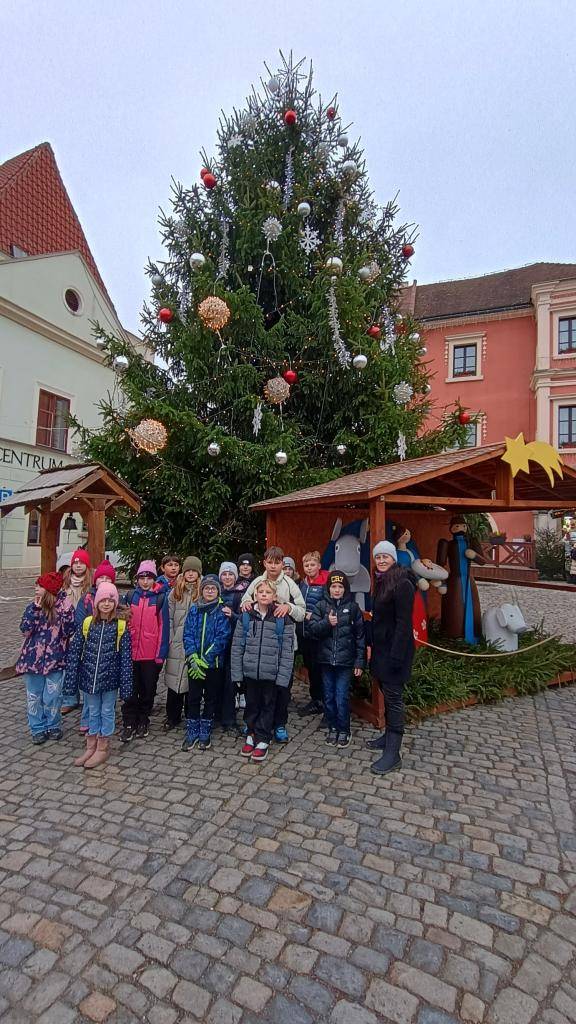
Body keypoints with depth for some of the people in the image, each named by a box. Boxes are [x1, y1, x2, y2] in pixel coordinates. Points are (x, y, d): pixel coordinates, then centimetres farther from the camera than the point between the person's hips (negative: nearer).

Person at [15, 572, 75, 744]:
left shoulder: (64, 606, -7)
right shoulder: (32, 607, 0)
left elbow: (68, 630, -11)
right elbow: (25, 630, -12)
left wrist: (66, 610, -20)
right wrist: (36, 608, -19)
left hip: (55, 660, -2)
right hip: (33, 659, 2)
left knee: (52, 698, 5)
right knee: (34, 697, 12)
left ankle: (53, 726, 27)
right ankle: (38, 728, 29)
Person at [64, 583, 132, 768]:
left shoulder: (121, 626, -10)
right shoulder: (87, 623, -4)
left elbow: (126, 657, -8)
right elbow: (74, 651, -1)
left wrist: (126, 685, -9)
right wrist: (70, 679, -3)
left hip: (110, 678, -2)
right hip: (89, 677, 2)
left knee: (107, 712, 12)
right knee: (92, 711, 18)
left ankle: (103, 748, 29)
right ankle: (91, 747, 34)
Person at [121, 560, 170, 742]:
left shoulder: (161, 598, -3)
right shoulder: (130, 596, 4)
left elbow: (164, 626, -5)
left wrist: (161, 653, -9)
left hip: (152, 654, -1)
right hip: (131, 651, 2)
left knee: (148, 689, 11)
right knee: (131, 689, 6)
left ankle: (143, 722, 26)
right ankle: (129, 723, 17)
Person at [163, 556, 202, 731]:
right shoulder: (175, 592, 7)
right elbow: (169, 617, 6)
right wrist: (169, 637, 0)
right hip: (177, 644, 2)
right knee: (174, 678, 6)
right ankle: (172, 717, 21)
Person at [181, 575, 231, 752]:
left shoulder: (222, 611, -5)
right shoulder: (194, 610, 3)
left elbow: (222, 637, -11)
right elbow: (187, 634, -2)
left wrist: (204, 659, -16)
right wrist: (193, 658, -15)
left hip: (214, 663, -2)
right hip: (194, 662, 2)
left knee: (211, 698, 10)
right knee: (193, 697, 8)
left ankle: (205, 733, 25)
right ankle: (192, 732, 23)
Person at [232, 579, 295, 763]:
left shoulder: (283, 619, -8)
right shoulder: (246, 616, -1)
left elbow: (287, 650, -7)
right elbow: (237, 646, 1)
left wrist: (283, 675, -11)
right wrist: (237, 671, -2)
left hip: (271, 672, -2)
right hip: (250, 671, 2)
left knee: (267, 705, 11)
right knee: (252, 704, 16)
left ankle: (263, 740, 25)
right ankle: (251, 735, 35)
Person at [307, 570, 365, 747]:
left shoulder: (352, 607, 0)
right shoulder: (320, 605, 2)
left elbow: (360, 636, 0)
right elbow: (311, 628, -4)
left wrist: (359, 662, -3)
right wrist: (326, 622, -21)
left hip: (345, 661, -2)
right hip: (326, 659, 2)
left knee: (342, 698, -1)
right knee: (329, 696, 11)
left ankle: (344, 730, 18)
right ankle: (332, 728, 28)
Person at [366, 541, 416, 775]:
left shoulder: (402, 584, -18)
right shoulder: (382, 582, 11)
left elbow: (404, 623, -21)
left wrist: (395, 655, -22)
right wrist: (372, 645, 11)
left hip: (395, 650, -9)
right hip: (381, 648, 9)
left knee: (393, 698, -3)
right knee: (387, 695, 18)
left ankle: (393, 754, 5)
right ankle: (389, 737, 33)